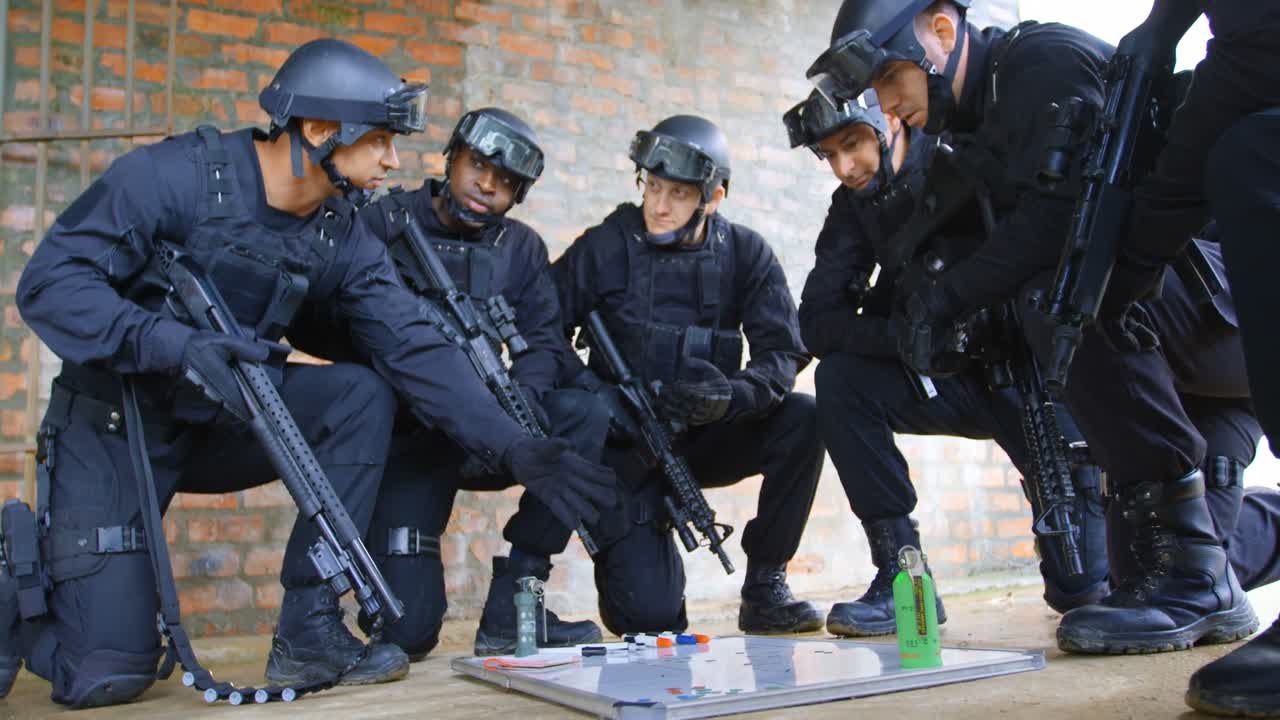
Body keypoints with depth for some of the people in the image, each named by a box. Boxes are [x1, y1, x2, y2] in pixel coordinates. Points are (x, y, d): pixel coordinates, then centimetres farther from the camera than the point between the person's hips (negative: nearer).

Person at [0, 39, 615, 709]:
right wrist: (173, 343, -36)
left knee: (363, 394, -21)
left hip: (221, 419, 5)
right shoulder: (174, 176, -19)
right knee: (109, 674, -13)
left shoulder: (342, 237, -4)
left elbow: (416, 349, -11)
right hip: (113, 425, -5)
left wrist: (513, 450, -20)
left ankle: (307, 629, -12)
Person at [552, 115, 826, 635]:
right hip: (628, 446, -3)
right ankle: (636, 553, 22)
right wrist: (595, 396, -27)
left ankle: (764, 583, -7)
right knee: (651, 614, -17)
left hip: (705, 436, 3)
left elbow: (781, 355, -12)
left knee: (803, 418, -25)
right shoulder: (605, 248, -9)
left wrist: (730, 395, -33)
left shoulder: (745, 254, -3)